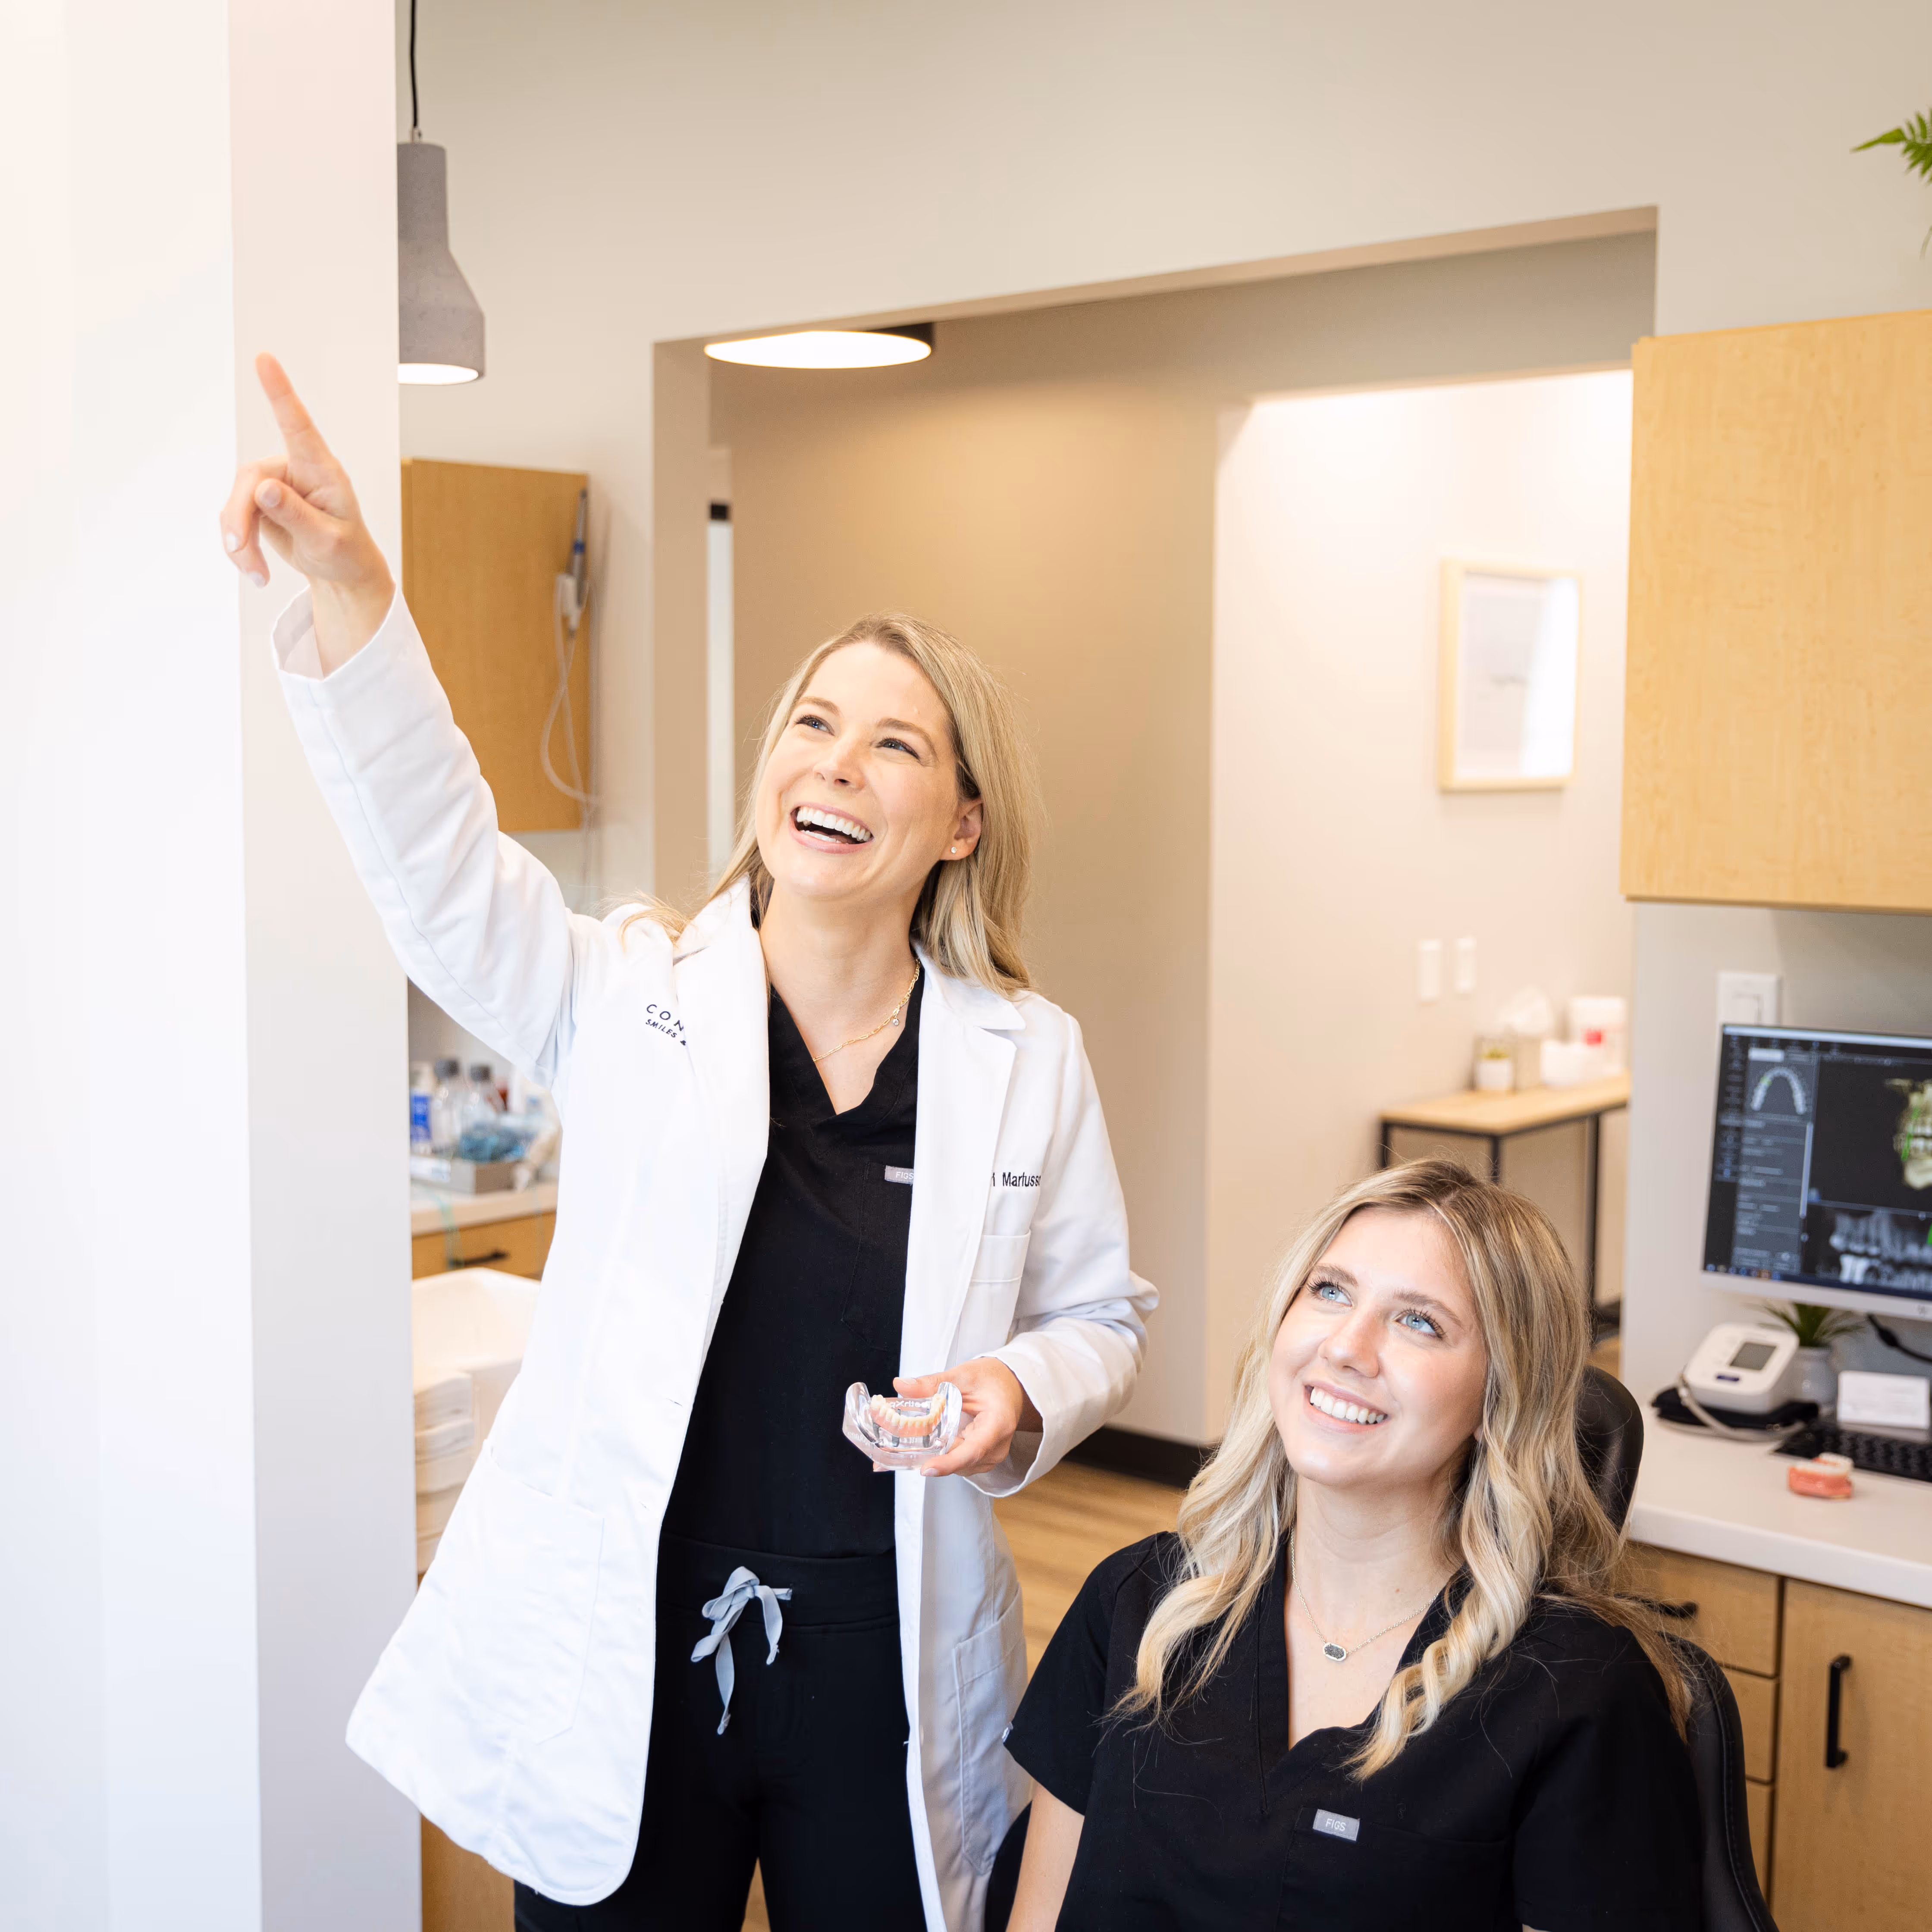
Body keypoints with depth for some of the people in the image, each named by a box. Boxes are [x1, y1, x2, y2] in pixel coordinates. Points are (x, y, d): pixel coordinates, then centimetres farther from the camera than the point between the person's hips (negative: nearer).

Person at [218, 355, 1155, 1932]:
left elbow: (1102, 1317, 8)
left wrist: (1025, 1392, -14)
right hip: (615, 1669, 0)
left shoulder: (1031, 1060, -1)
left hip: (887, 1676, 1)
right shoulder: (627, 998, -4)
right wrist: (350, 599, -35)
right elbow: (440, 863, -20)